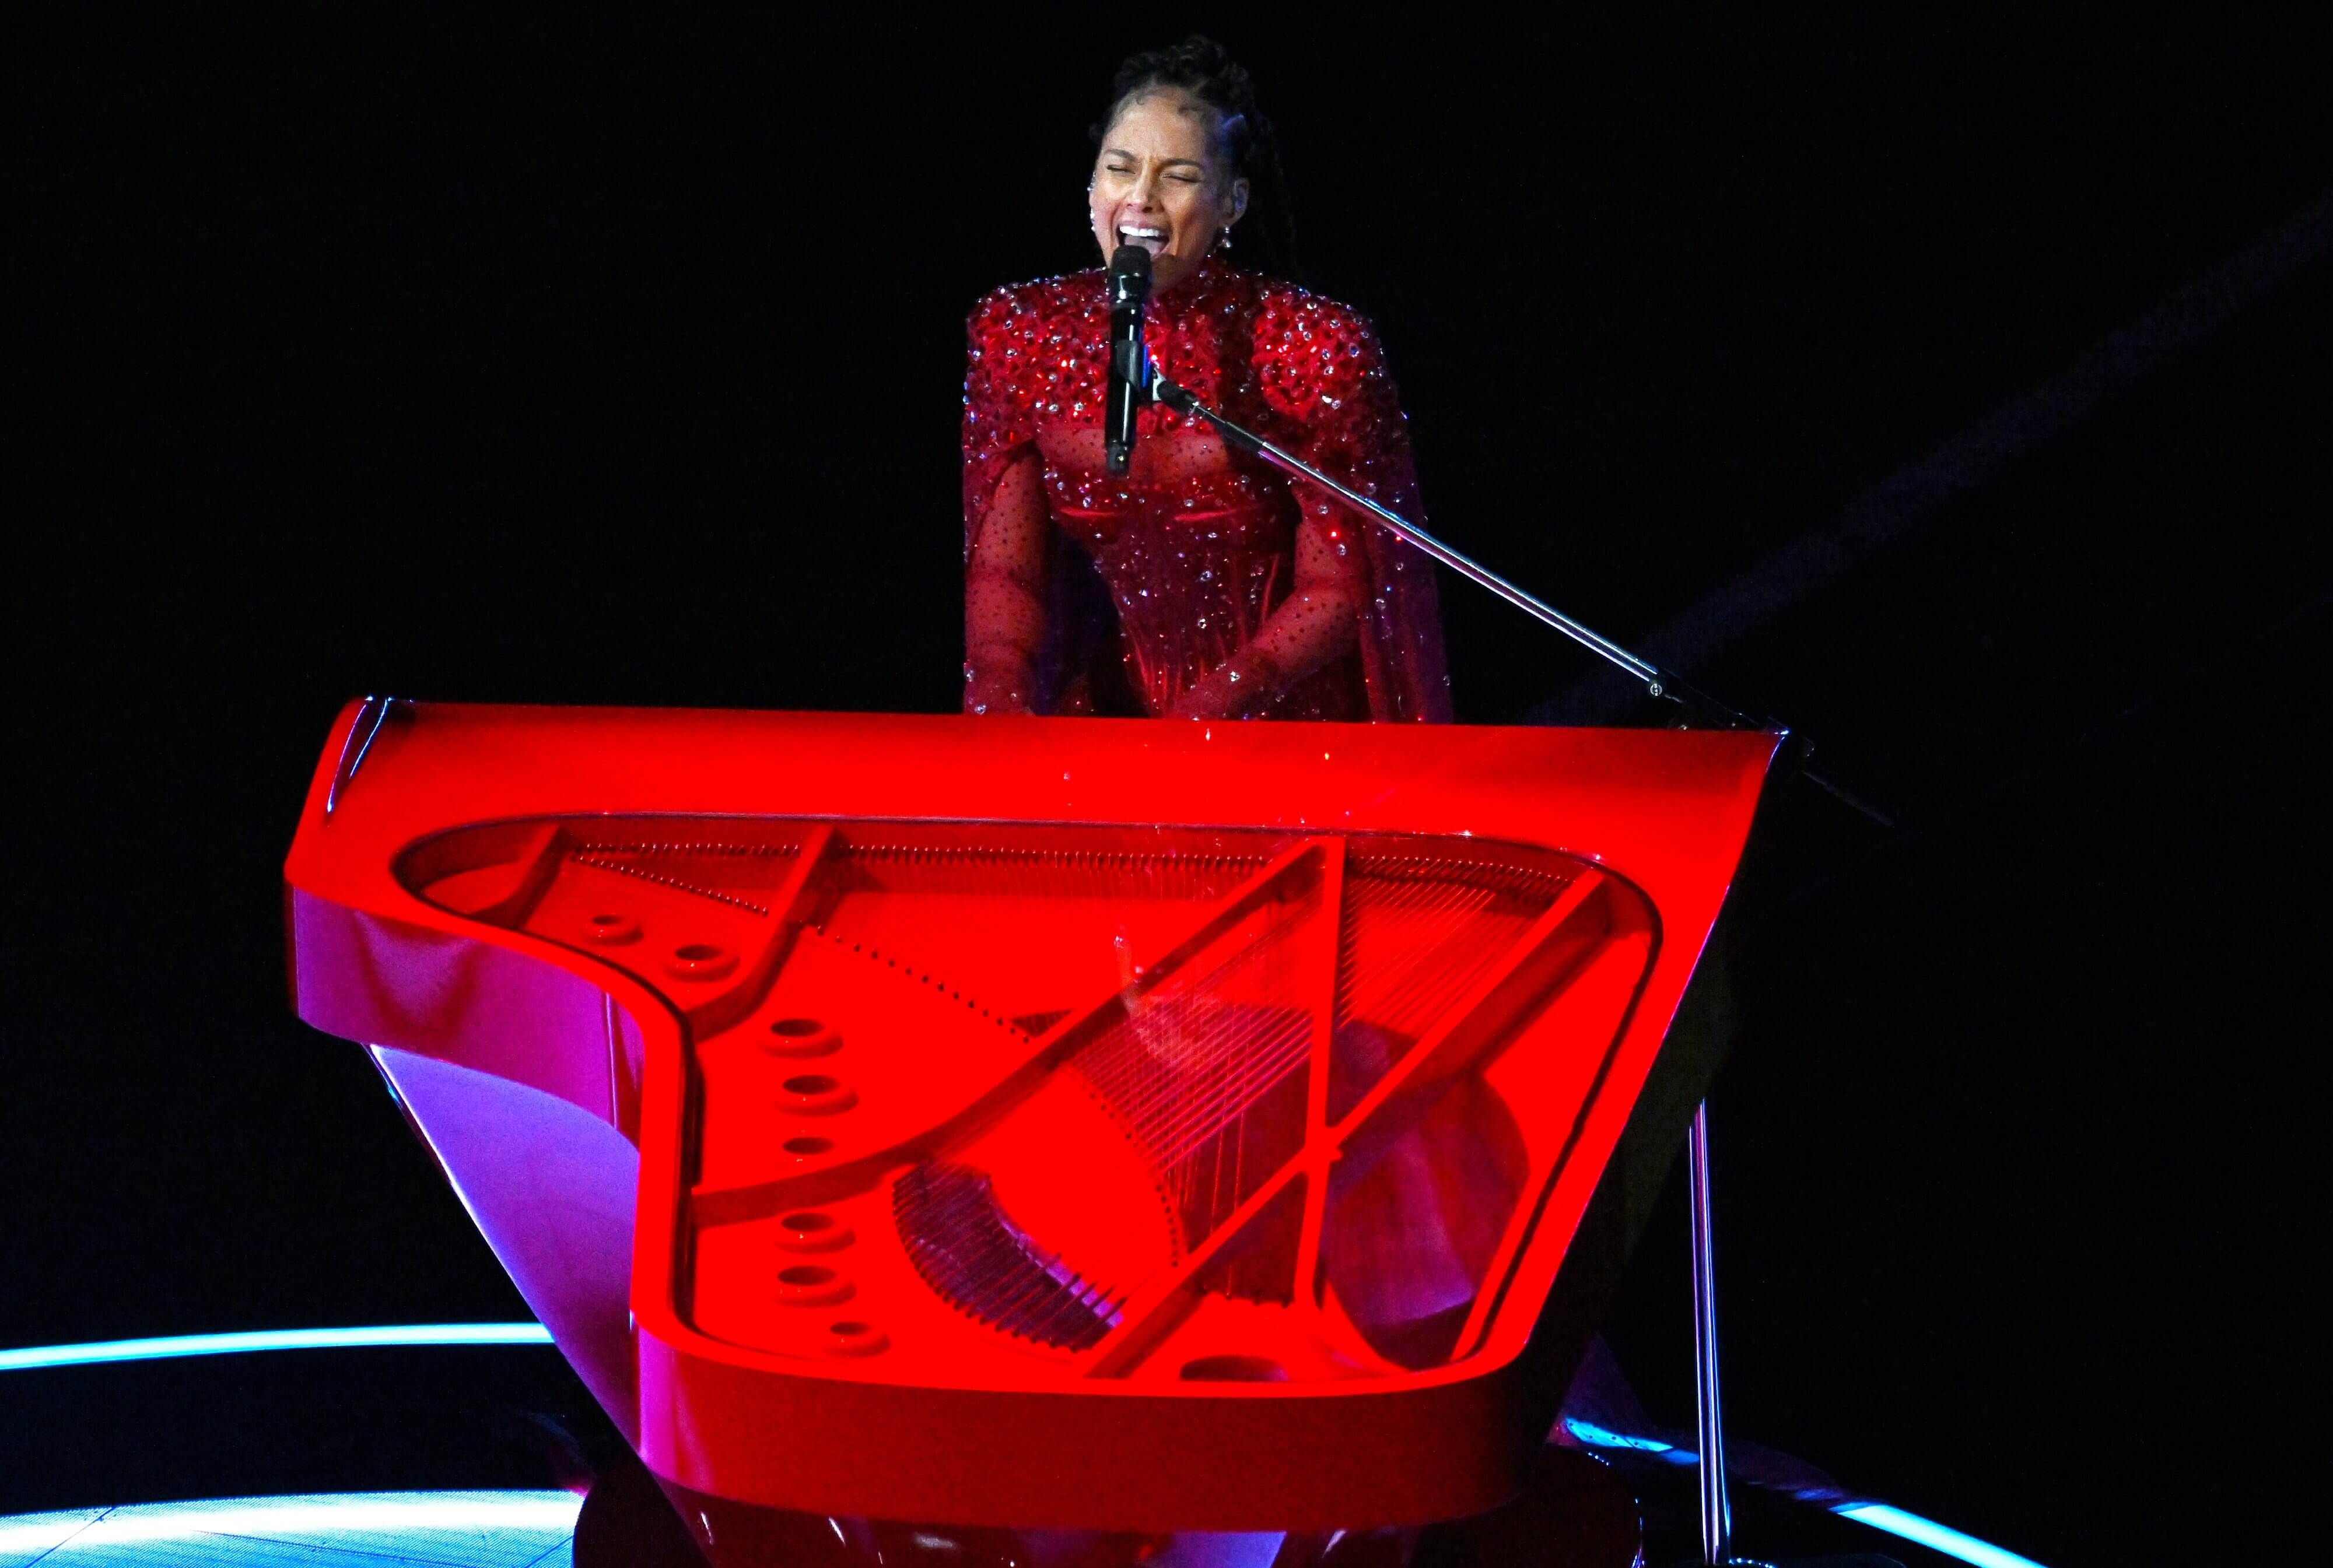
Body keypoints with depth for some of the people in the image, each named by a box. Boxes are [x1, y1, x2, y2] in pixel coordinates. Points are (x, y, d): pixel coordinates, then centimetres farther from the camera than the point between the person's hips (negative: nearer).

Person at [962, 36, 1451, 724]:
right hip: (1114, 704, 1)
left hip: (1286, 715, -1)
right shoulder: (1019, 334, -1)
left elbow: (1338, 591, -9)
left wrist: (1200, 720, -19)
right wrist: (997, 705, -17)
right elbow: (1004, 569, 1)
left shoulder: (1317, 349, -11)